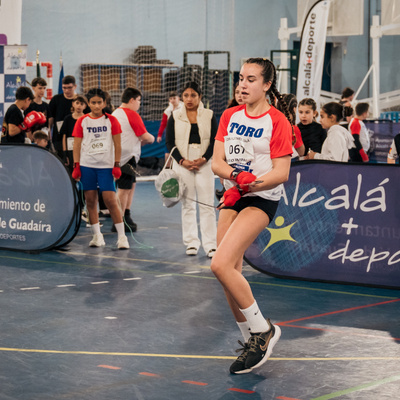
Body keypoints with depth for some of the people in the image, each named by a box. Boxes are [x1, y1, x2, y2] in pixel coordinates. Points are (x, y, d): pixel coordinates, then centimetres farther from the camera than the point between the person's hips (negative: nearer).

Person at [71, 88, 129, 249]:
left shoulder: (111, 120, 2)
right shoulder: (82, 121, 5)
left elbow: (117, 145, 3)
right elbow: (77, 145, 7)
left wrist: (117, 165, -2)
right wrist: (76, 166, 0)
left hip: (106, 165, -2)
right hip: (87, 165, 2)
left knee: (110, 200, -9)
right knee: (90, 200, 3)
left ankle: (122, 236, -2)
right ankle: (97, 236, 12)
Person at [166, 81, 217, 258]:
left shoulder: (209, 115, 6)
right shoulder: (175, 116, 7)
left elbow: (215, 141, 3)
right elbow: (169, 142, 4)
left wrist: (203, 159, -10)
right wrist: (182, 161, -9)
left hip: (204, 164, -1)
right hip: (182, 165, 1)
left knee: (207, 205, -5)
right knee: (187, 205, 4)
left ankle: (210, 245, -4)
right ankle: (191, 243, 11)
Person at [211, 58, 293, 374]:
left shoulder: (277, 120, -8)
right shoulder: (230, 116, 9)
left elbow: (281, 173, -12)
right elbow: (217, 162, 3)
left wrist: (249, 184, -26)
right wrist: (235, 175, -18)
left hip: (261, 199, -7)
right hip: (232, 198, 7)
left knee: (221, 264, -22)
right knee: (230, 275, 5)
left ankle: (262, 329, -7)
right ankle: (252, 340, 19)